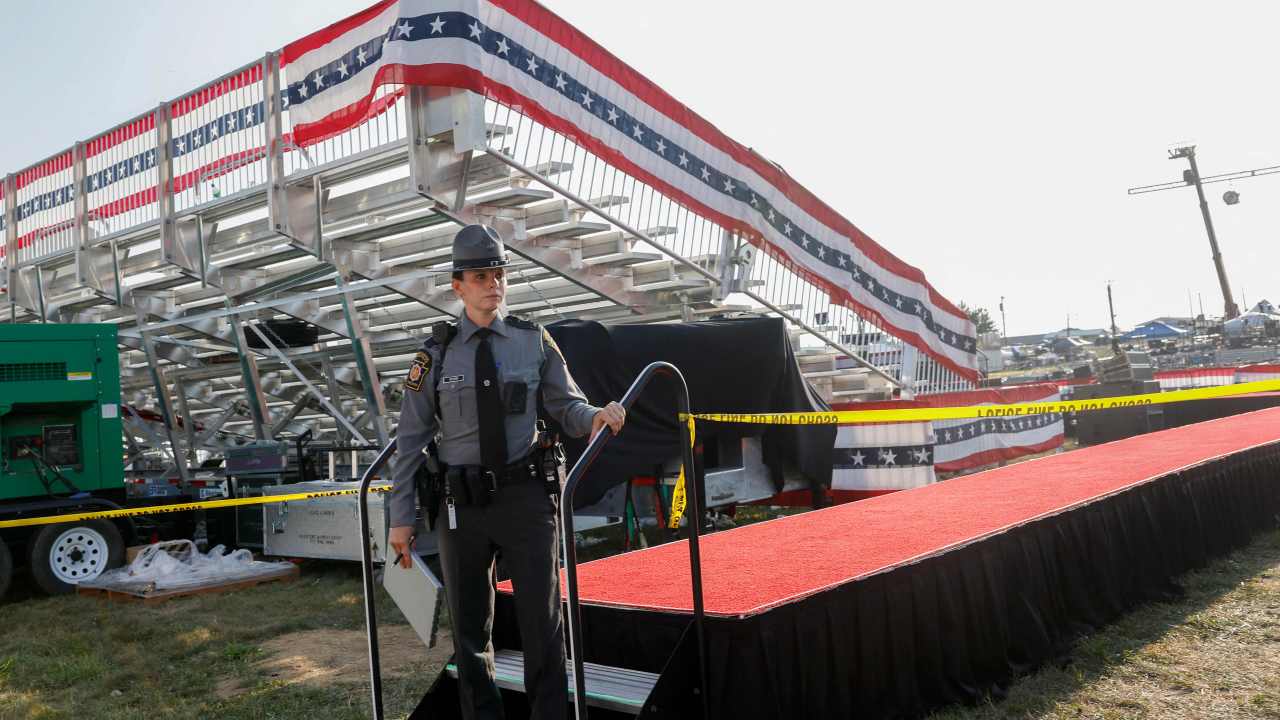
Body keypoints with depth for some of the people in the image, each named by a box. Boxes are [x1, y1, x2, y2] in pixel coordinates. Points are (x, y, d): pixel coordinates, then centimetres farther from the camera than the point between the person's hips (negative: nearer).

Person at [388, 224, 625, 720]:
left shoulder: (533, 342, 2)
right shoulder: (436, 355, -1)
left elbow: (565, 404, 6)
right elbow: (410, 441, 2)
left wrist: (594, 416, -18)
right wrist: (401, 518, 2)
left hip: (526, 497, 0)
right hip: (462, 505, 1)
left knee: (542, 619, 4)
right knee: (469, 627, 13)